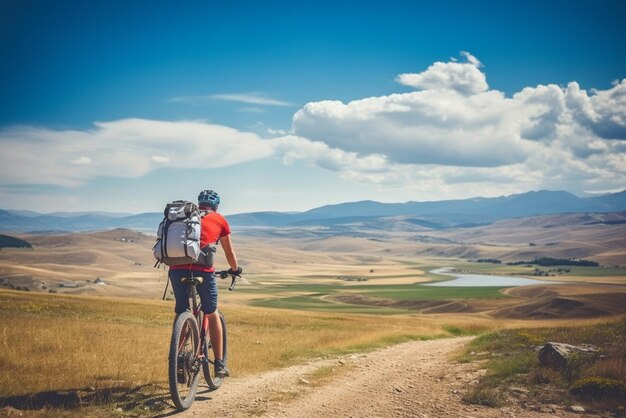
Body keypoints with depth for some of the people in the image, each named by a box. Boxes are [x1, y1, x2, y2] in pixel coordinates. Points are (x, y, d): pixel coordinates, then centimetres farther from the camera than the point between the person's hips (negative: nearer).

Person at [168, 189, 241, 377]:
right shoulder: (219, 220, 18)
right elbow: (229, 252, 25)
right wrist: (235, 269, 44)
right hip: (202, 270, -2)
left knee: (182, 314, 18)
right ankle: (219, 364, 16)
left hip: (176, 269, 2)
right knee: (212, 314, 15)